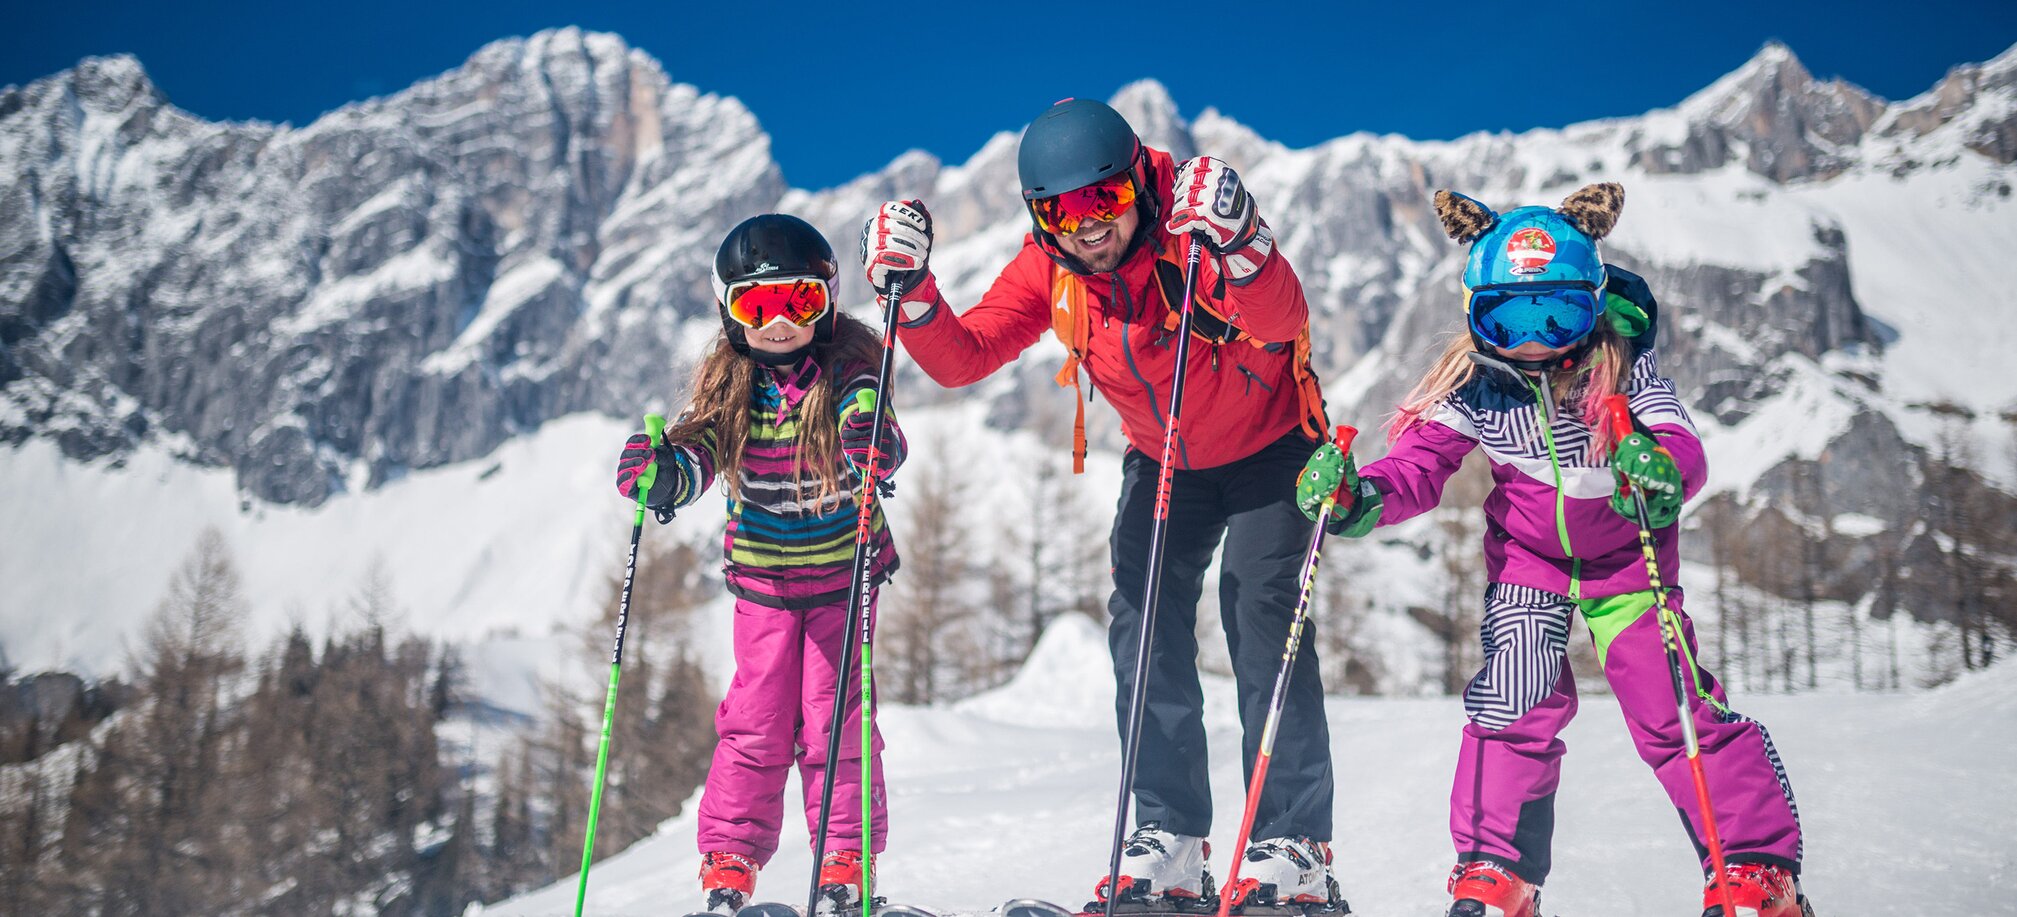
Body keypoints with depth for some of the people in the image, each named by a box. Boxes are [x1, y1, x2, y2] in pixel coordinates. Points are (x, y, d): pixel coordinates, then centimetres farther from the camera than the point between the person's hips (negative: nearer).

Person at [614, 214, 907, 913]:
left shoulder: (847, 371, -13)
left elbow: (883, 446, -26)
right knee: (757, 722, 1)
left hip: (843, 575, -2)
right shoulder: (729, 384, -5)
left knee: (835, 720, -2)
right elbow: (699, 448, -14)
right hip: (763, 579, 2)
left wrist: (871, 440, -49)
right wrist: (662, 474, -35)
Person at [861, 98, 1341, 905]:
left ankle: (1296, 845, -9)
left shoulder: (1189, 230, -30)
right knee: (1143, 620, -5)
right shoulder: (1048, 268, -15)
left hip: (1267, 447, -5)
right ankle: (1170, 839, 2)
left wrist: (1239, 246, -62)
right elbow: (962, 359, -16)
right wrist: (911, 292, -32)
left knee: (1261, 611, -16)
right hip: (1163, 459, 5)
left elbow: (1283, 323, -46)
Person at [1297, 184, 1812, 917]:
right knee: (1514, 704, -12)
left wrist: (1662, 468, -57)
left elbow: (1682, 446, -33)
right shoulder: (1473, 384, -20)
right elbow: (1420, 464, -19)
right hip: (1527, 555, 1)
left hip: (1627, 552, -1)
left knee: (1671, 708, -5)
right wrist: (1360, 498, -40)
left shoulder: (1623, 368, -23)